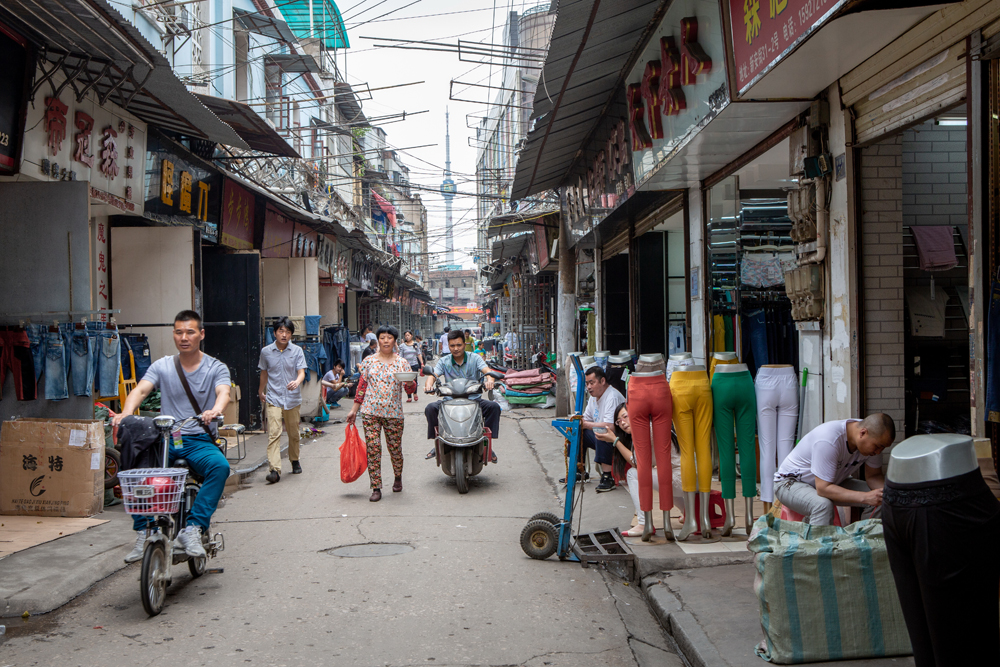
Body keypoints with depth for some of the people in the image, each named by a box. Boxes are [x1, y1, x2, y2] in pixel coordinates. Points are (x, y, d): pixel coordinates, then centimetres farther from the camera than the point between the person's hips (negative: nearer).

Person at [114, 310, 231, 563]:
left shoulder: (216, 368, 5)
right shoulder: (162, 366, 11)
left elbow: (223, 393, -14)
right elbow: (140, 390, -5)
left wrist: (215, 411, -39)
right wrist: (126, 412, -28)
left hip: (200, 440, -1)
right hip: (164, 438, 2)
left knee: (220, 466, -34)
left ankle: (193, 529, -29)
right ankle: (143, 533, -18)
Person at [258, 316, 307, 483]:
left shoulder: (297, 351, 0)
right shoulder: (266, 352, 2)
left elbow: (301, 372, -8)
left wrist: (297, 382, -30)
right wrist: (261, 391, 28)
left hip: (292, 399, 1)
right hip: (273, 399, -1)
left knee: (293, 433, 13)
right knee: (273, 433, -14)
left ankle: (295, 461, 36)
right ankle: (274, 470, -21)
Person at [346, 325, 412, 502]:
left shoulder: (402, 363, 4)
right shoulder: (369, 361, 6)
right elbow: (362, 386, 10)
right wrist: (354, 410, 7)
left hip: (394, 413, 0)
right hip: (370, 411, 0)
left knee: (395, 448, 7)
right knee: (373, 448, -5)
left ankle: (398, 476, 35)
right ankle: (376, 488, 0)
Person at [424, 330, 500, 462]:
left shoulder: (475, 358, 2)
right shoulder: (443, 361, 5)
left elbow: (486, 370, -14)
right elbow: (433, 375, -9)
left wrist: (489, 380, -39)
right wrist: (428, 384, -34)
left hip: (474, 399, -1)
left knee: (494, 407, -25)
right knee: (430, 409, -24)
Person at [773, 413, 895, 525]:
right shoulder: (828, 440, -37)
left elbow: (873, 476, -1)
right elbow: (823, 489, -37)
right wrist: (865, 497, -42)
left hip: (832, 482, 8)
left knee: (880, 499, -10)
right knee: (823, 505, -39)